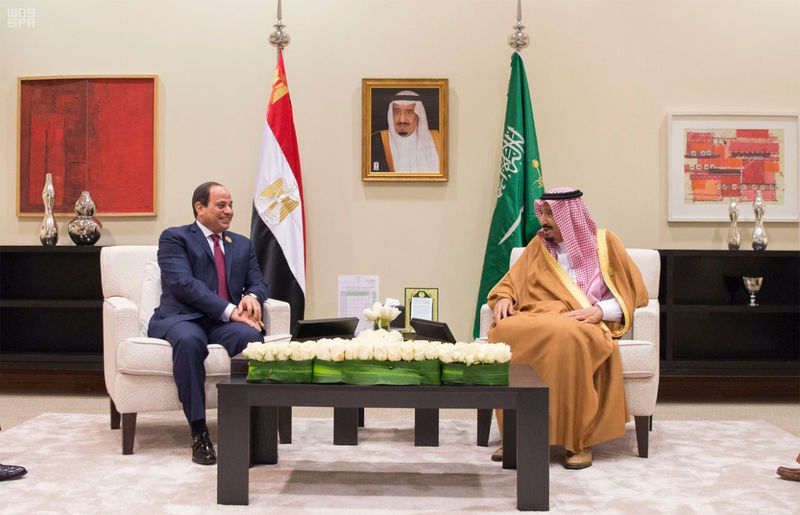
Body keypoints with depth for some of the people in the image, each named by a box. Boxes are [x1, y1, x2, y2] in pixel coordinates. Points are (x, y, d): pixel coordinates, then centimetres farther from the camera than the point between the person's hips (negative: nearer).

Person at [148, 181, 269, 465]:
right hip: (181, 318, -4)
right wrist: (230, 311, -21)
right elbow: (183, 283, -11)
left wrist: (252, 296, -10)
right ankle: (198, 432, -31)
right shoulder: (175, 238, 4)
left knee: (251, 336, -32)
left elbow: (258, 282, 17)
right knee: (189, 339, -40)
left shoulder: (242, 244, 24)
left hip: (224, 323, 4)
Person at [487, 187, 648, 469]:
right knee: (504, 331, -33)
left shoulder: (604, 242, 12)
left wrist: (599, 311, -10)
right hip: (537, 318, 3)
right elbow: (511, 282, 22)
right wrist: (504, 298, -2)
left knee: (565, 336, -41)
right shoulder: (539, 245, 21)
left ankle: (579, 440, -30)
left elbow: (634, 293, 7)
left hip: (583, 324, -3)